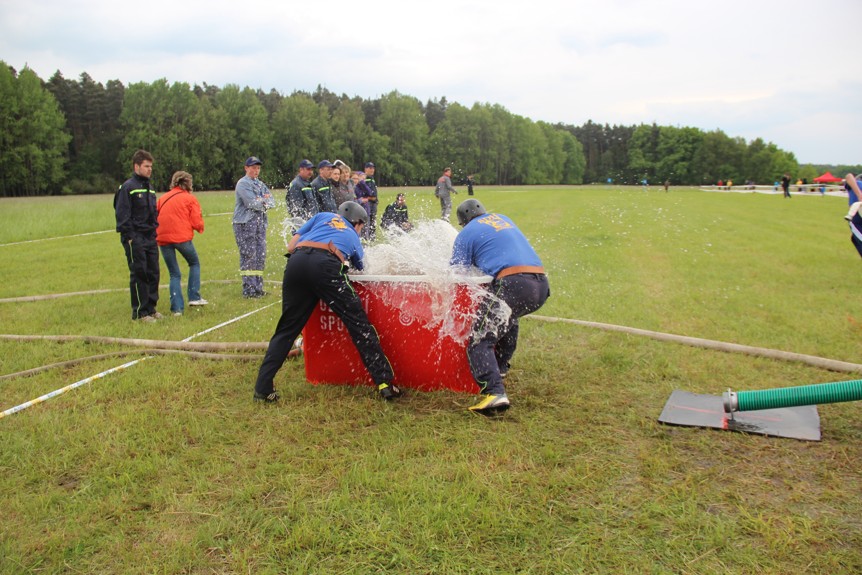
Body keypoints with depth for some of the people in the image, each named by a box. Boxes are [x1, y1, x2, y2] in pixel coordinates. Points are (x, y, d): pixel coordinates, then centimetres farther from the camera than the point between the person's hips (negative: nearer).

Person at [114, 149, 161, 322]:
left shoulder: (149, 188, 16)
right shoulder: (127, 187, -8)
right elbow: (122, 215, -12)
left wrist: (155, 229, 13)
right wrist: (129, 237, -16)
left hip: (150, 238, 7)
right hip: (135, 240, -7)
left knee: (153, 274, 8)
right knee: (139, 275, -4)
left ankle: (151, 308, 18)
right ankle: (140, 312, 3)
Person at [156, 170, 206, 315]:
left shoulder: (162, 198, 14)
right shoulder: (190, 198, 2)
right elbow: (197, 222, -3)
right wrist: (200, 228, 16)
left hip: (163, 239, 4)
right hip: (182, 237, -4)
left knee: (174, 274, 11)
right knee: (194, 264, 21)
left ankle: (177, 308, 5)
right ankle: (194, 297, 12)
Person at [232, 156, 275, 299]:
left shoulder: (260, 184, 20)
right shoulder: (243, 183, -4)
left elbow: (272, 202, 10)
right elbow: (251, 203, -16)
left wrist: (262, 202, -9)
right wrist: (265, 201, 0)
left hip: (260, 223, 7)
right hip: (245, 223, -7)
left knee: (260, 256, 7)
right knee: (248, 256, -8)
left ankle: (258, 287, 14)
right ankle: (248, 289, -7)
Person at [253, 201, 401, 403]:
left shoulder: (323, 216, 34)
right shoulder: (353, 238, 33)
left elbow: (291, 246, 25)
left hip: (296, 262, 3)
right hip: (326, 265, -3)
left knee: (286, 329, 14)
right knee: (358, 323, 3)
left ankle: (262, 388, 14)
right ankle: (385, 383, -1)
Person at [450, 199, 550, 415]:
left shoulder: (467, 233, 11)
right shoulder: (502, 218, 30)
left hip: (513, 284, -7)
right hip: (542, 285, 7)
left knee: (480, 340, -6)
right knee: (509, 319, 37)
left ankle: (494, 392, -25)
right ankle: (500, 367, 43)